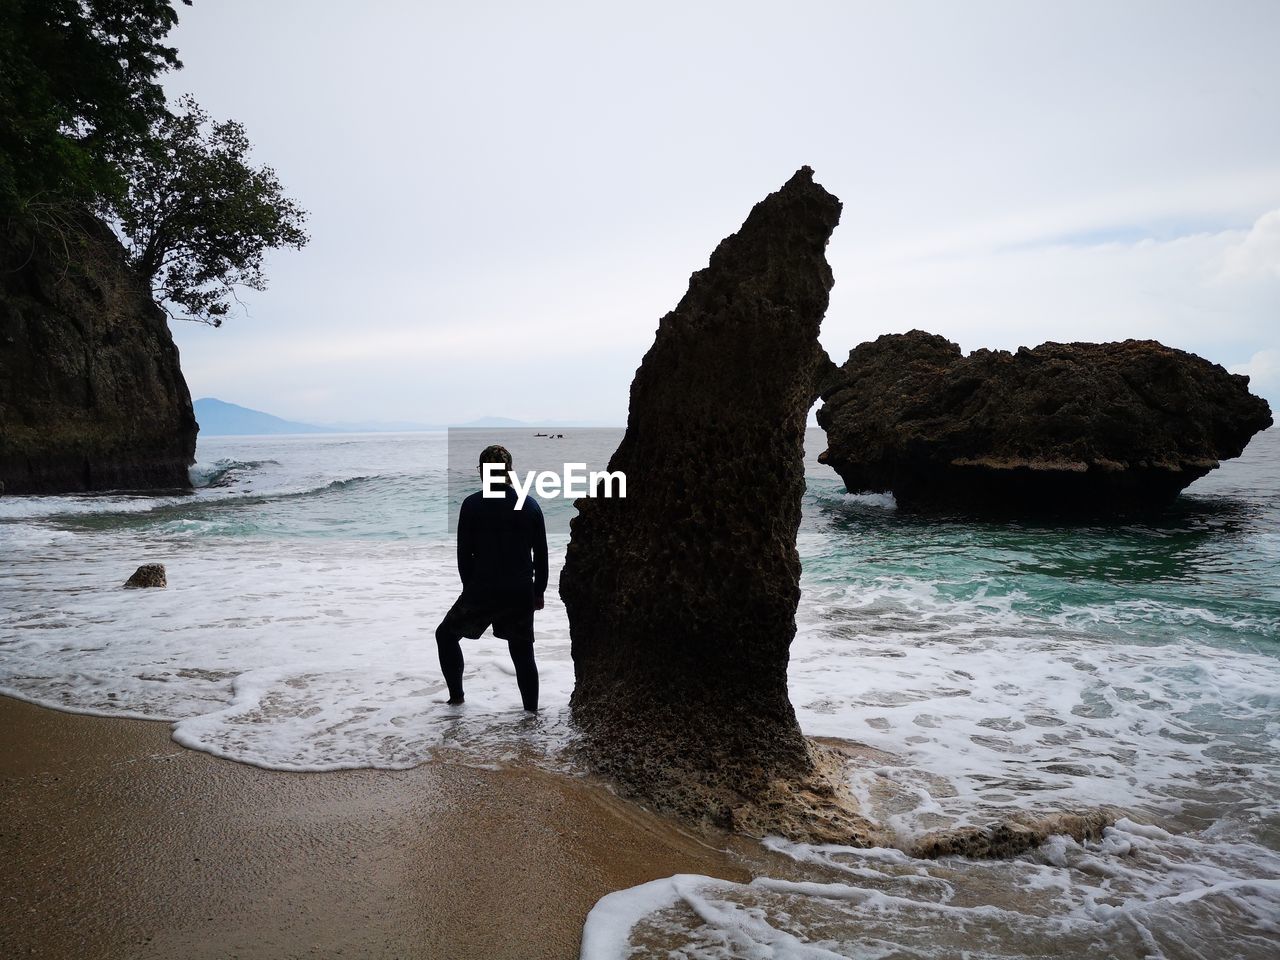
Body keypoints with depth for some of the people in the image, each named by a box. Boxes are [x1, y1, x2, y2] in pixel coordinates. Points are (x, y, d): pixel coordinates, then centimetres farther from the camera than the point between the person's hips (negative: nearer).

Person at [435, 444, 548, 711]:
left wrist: (470, 588, 11)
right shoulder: (530, 505, 3)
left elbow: (464, 553, -2)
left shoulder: (472, 504, -6)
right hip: (521, 594, 3)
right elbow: (541, 554, 6)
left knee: (446, 634, 19)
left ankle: (456, 697, 18)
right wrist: (539, 591, 15)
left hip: (481, 591, -3)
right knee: (523, 654, 13)